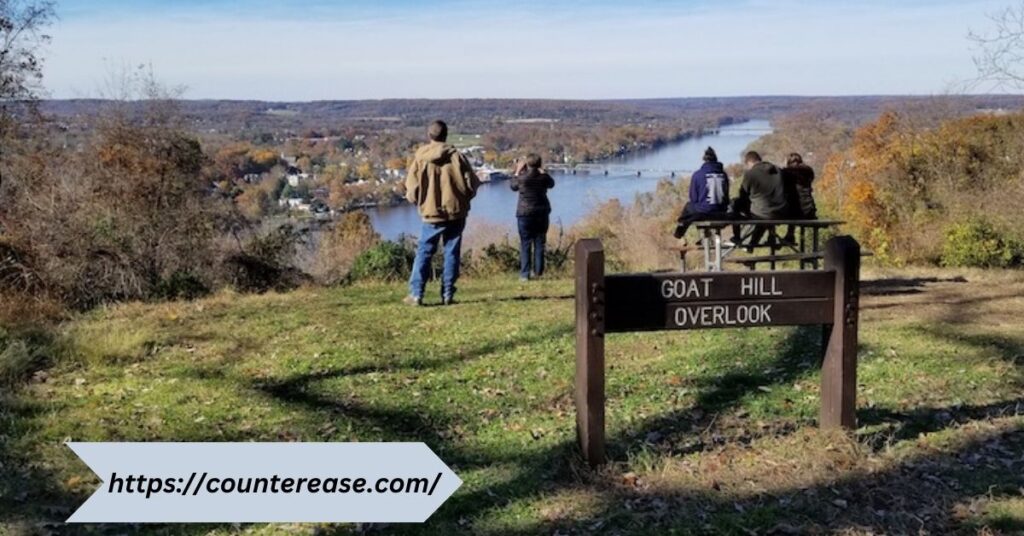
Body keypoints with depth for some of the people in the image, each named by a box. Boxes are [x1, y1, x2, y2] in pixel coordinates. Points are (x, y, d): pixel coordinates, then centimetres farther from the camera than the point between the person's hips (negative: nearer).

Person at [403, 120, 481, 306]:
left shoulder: (420, 157, -4)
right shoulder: (456, 156, -5)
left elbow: (412, 190, -4)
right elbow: (471, 184, -3)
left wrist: (419, 200, 17)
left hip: (431, 214, 0)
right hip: (456, 213, 0)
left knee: (424, 253, 6)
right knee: (452, 253, 7)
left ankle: (416, 294, 2)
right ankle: (448, 294, 6)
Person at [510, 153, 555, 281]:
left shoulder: (522, 177, -13)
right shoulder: (544, 177, -5)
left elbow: (513, 186, 8)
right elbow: (551, 184, 18)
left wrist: (517, 171, 15)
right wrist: (542, 171, 21)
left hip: (525, 214, -2)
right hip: (542, 214, 3)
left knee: (525, 244, 1)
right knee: (539, 243, 10)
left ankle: (524, 274, -2)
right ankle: (538, 272, 13)